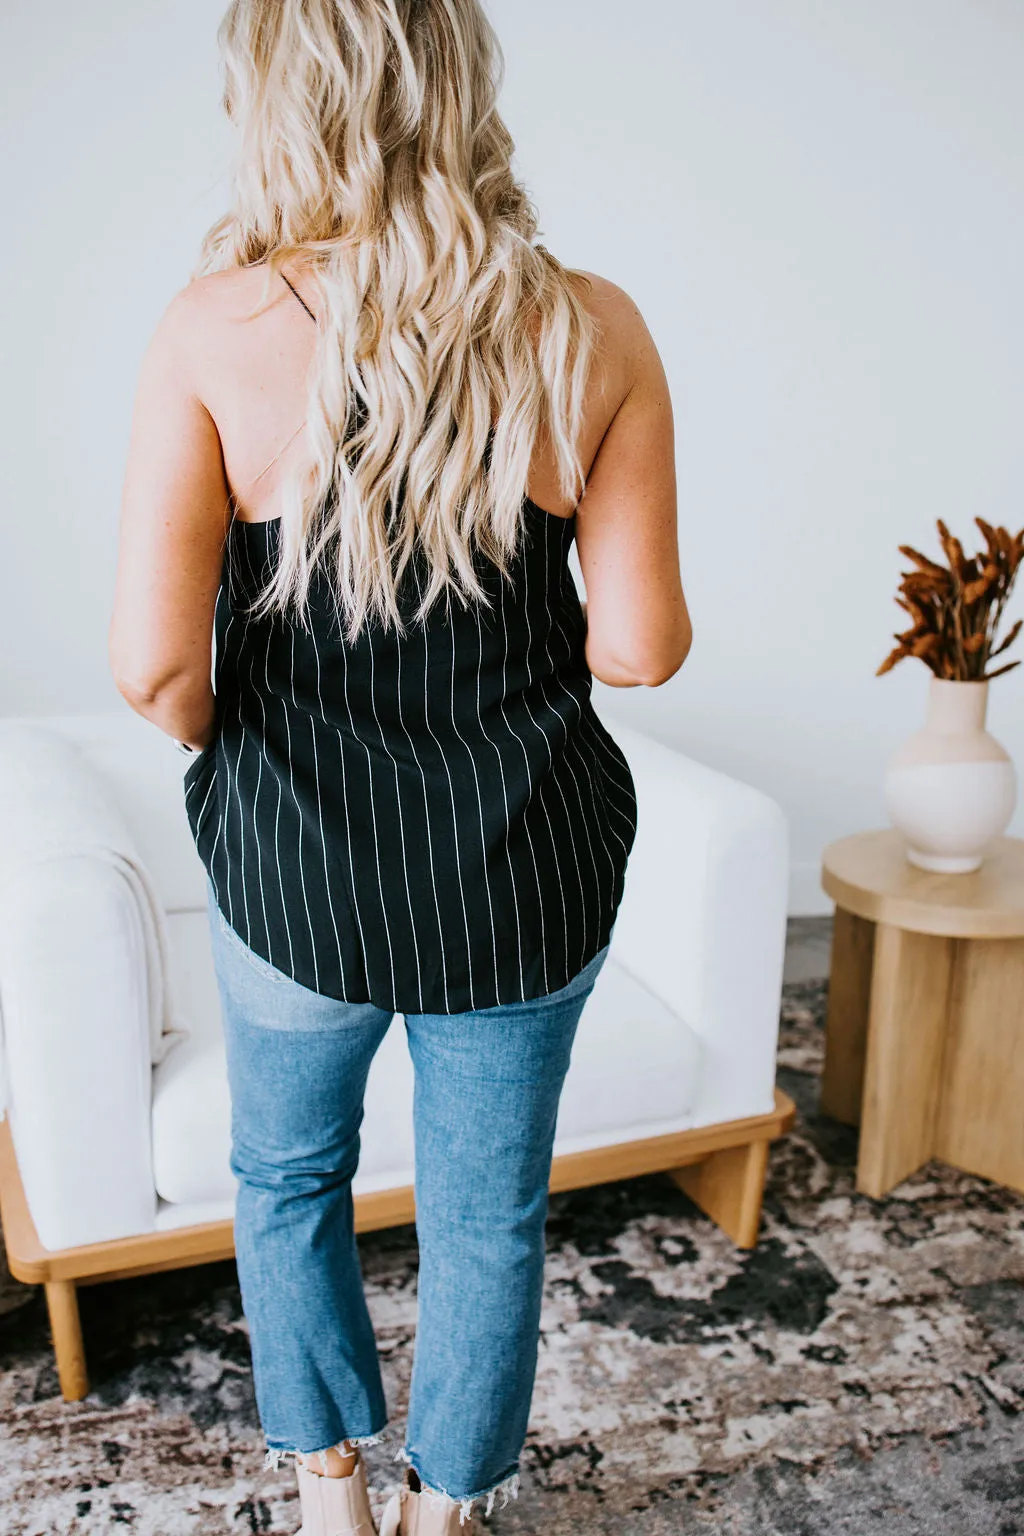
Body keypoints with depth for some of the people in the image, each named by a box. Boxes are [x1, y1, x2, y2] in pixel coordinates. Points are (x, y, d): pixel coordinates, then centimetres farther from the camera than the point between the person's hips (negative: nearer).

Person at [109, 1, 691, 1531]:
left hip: (295, 860, 0)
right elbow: (645, 643, -9)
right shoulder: (593, 328, -9)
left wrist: (229, 746, 6)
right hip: (527, 874, 1)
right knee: (490, 1213, 23)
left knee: (288, 1178, 29)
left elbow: (154, 661, -16)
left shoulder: (215, 328, -13)